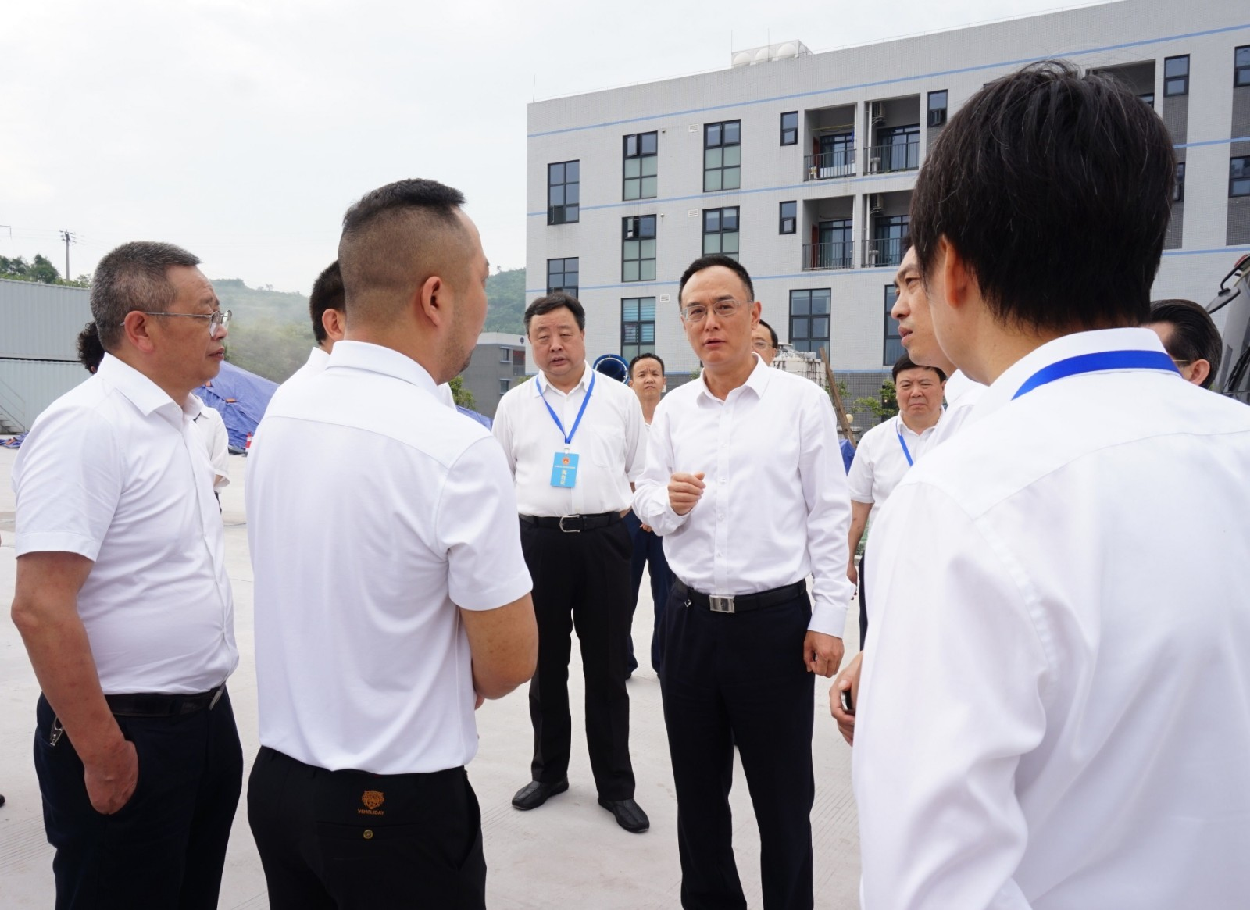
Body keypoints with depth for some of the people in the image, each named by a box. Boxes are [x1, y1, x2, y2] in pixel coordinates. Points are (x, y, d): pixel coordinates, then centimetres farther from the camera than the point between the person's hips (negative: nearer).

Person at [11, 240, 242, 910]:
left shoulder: (177, 422, 8)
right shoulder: (87, 427, -19)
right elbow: (41, 608, -24)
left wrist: (205, 706, 18)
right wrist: (103, 754, -19)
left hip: (206, 720, 8)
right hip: (129, 736, -8)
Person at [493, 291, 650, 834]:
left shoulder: (620, 399, 7)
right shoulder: (514, 405, 9)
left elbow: (638, 471, 13)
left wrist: (617, 507, 2)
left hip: (602, 540, -1)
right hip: (537, 541, 1)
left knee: (607, 667, 6)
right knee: (545, 665, 13)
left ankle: (615, 786, 20)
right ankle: (548, 771, 31)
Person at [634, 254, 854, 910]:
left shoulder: (803, 401, -3)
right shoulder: (673, 410, 8)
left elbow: (829, 517, -4)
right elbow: (646, 507, 11)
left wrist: (828, 618, -8)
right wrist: (669, 502, -12)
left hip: (775, 620, -4)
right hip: (690, 619, 4)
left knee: (783, 800, 9)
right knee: (697, 792, 17)